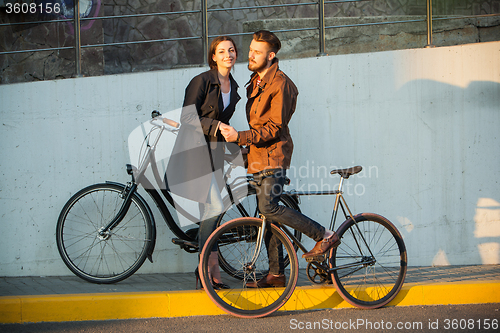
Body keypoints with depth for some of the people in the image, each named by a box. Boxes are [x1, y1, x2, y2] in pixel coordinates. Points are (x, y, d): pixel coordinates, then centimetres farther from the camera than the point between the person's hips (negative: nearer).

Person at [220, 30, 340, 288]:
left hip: (274, 154, -9)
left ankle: (324, 236, -12)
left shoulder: (279, 84, -13)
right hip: (259, 156, 9)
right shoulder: (255, 81, 16)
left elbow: (274, 128, -18)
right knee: (266, 213, 7)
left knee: (269, 207, -22)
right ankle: (276, 274, 11)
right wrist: (248, 150, 21)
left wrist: (240, 137, -25)